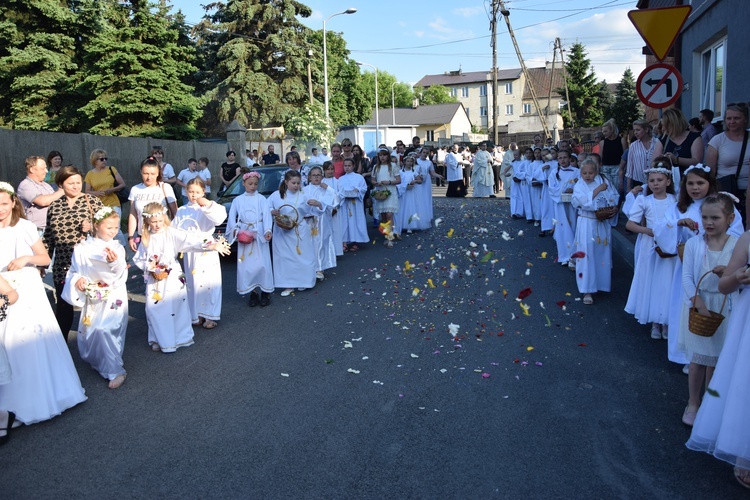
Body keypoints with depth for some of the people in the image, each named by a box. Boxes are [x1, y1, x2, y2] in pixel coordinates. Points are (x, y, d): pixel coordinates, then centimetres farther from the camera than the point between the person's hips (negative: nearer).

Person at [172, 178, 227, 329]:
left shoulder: (207, 208, -3)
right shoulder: (182, 211, 10)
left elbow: (220, 217, -22)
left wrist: (208, 204, -31)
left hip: (207, 250, -3)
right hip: (189, 252, 4)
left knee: (209, 283, -3)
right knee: (193, 283, 8)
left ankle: (209, 316, 5)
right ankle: (196, 315, 19)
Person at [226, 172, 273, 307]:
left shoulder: (261, 199, 3)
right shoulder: (238, 200, 9)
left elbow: (266, 215, -7)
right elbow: (232, 216, 7)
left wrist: (268, 230, -21)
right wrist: (235, 230, -9)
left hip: (259, 235, -2)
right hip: (244, 235, 2)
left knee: (262, 263, -3)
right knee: (246, 265, 3)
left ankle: (265, 292, 8)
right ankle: (252, 293, 12)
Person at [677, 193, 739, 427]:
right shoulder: (693, 244, -5)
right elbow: (687, 277, -7)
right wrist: (698, 302, -18)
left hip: (725, 309, 0)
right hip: (697, 305, 0)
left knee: (715, 360, 8)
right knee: (698, 358, 8)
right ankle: (693, 403, 23)